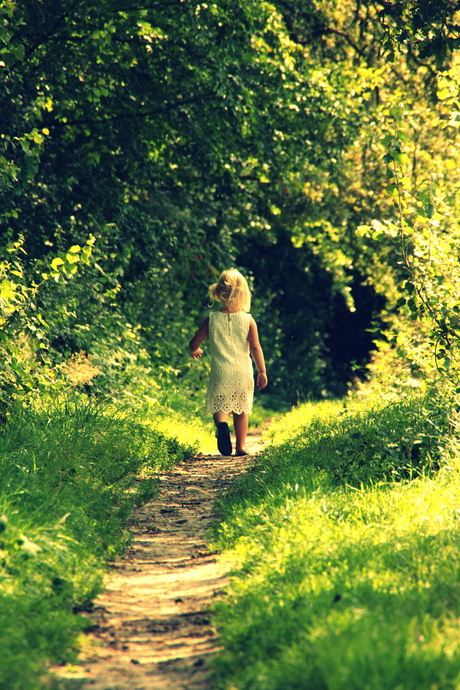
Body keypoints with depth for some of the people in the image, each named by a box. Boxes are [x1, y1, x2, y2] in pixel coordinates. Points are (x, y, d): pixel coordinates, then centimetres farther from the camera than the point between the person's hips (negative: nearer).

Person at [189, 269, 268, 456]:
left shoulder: (212, 319, -3)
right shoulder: (248, 320, -4)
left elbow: (194, 343, 1)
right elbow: (255, 347, -6)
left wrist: (195, 351, 25)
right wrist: (262, 371, 3)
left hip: (220, 372, -1)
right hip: (243, 373, 1)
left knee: (220, 406, 5)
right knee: (242, 409, 15)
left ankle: (221, 424, -28)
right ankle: (241, 446, 17)